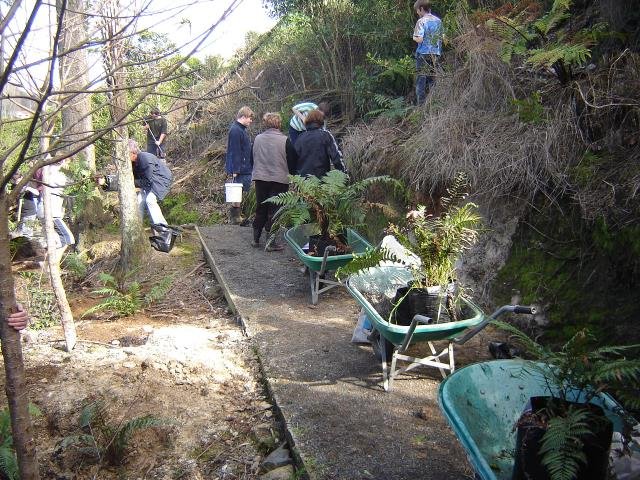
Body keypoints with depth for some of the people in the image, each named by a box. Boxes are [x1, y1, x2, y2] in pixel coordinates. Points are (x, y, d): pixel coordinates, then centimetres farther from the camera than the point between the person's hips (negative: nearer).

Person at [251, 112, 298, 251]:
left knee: (260, 209, 16)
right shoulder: (284, 140, -11)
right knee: (274, 211, 2)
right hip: (279, 180, -4)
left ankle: (256, 239, 22)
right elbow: (292, 161, -5)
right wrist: (291, 173, 14)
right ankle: (271, 243, 4)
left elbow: (253, 158, 12)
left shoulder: (257, 139, 1)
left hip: (260, 178, 4)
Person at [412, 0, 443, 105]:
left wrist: (414, 37, 2)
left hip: (423, 54, -5)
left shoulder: (421, 21, -10)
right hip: (436, 53, 5)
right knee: (433, 79, 10)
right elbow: (441, 38, 14)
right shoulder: (438, 21, 9)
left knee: (421, 80, 0)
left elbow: (419, 39, -17)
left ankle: (421, 105, -2)